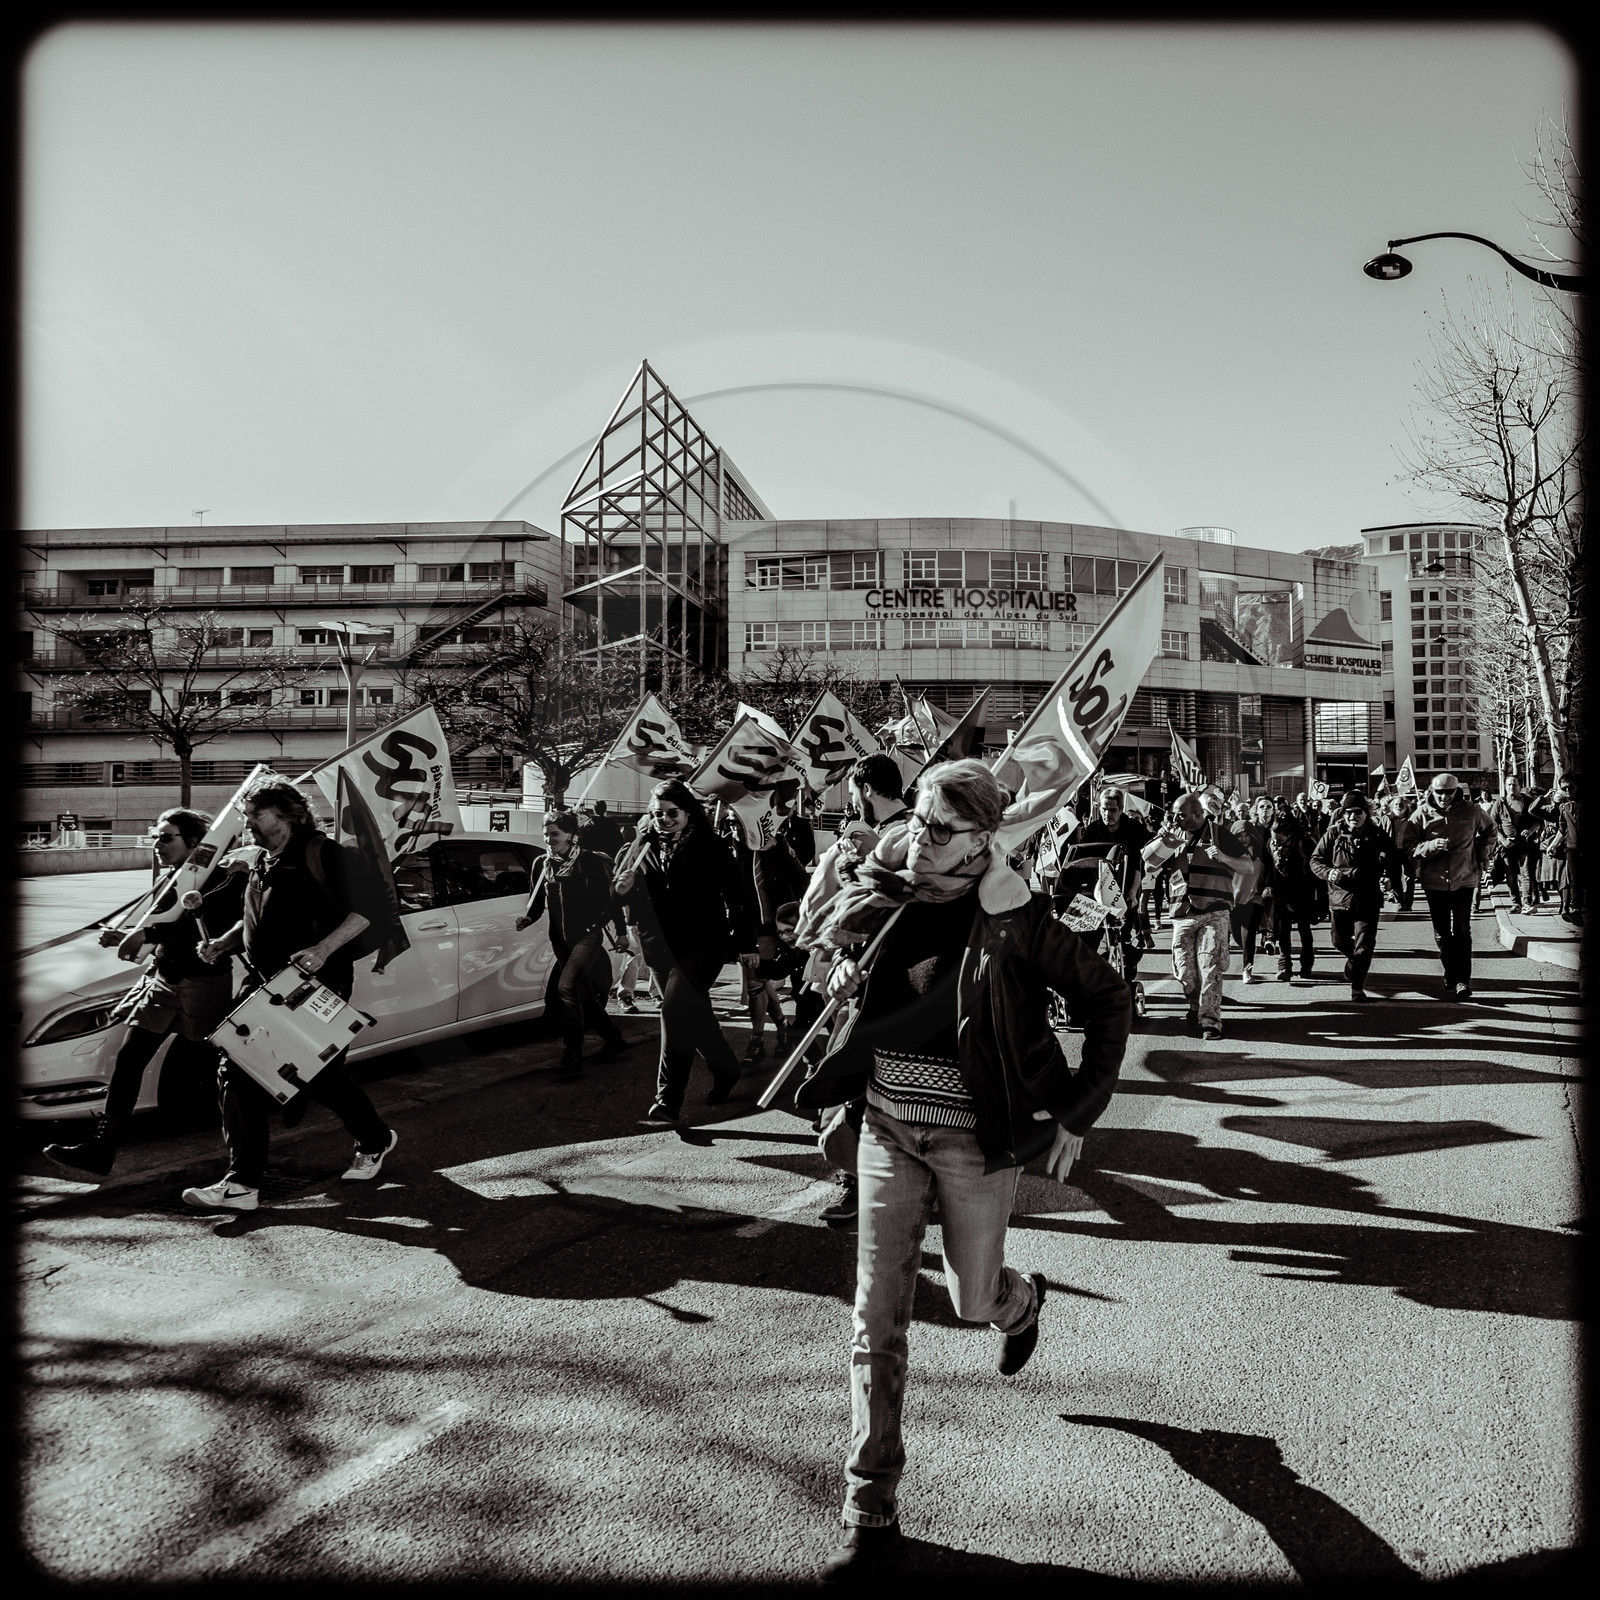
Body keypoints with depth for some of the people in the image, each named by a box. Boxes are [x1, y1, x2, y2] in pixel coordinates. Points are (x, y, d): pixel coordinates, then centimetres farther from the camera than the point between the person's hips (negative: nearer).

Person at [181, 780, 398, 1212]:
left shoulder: (324, 855, -9)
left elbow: (363, 912, -15)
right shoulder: (261, 863, 17)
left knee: (323, 1075, 3)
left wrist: (324, 949, -29)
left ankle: (375, 1140, 31)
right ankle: (242, 1183, 1)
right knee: (238, 1075, -3)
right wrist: (221, 944, 7)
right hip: (262, 983, 8)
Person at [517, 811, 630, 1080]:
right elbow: (537, 901, 12)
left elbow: (610, 897, -4)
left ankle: (572, 1060, -17)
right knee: (584, 995, 14)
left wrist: (621, 932, -1)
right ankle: (613, 1040, 36)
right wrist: (526, 919, -8)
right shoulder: (544, 865, 8)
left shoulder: (590, 861, -8)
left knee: (567, 988, -21)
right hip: (561, 940, 7)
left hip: (588, 935, -7)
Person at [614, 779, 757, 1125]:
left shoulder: (709, 848, -4)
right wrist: (624, 889, -11)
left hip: (703, 943, -5)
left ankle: (668, 1101, -11)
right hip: (663, 947, 6)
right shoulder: (649, 850, 8)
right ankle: (726, 1072, 36)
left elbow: (735, 895, -2)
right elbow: (639, 902, 13)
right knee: (694, 1014, 14)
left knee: (676, 1009, -20)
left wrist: (745, 941, -4)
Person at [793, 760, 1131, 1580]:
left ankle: (1021, 1299, 55)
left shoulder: (1011, 920, -17)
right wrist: (842, 968, -6)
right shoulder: (882, 896, -5)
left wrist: (1076, 1112, -7)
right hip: (888, 1127, 3)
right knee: (876, 1319, 3)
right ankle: (871, 1511, 16)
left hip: (975, 1139, -3)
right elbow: (839, 936, 18)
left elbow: (1106, 996, -8)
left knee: (972, 1300, 15)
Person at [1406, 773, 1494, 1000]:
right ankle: (1450, 977, 19)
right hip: (1435, 881, 1)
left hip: (1464, 880, -1)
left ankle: (1463, 981, -5)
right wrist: (1432, 845, -23)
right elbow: (1409, 846, -7)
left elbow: (1489, 830, 20)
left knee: (1462, 932, -6)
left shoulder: (1470, 811, 0)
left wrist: (1481, 853, 10)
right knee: (1442, 934, 6)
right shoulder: (1421, 815, -3)